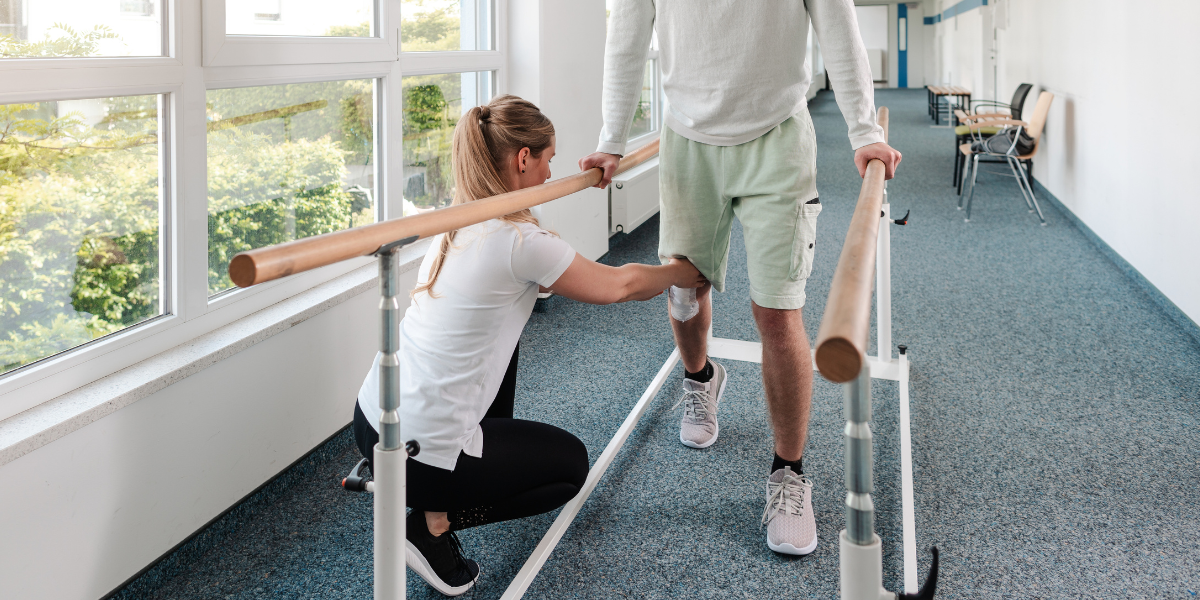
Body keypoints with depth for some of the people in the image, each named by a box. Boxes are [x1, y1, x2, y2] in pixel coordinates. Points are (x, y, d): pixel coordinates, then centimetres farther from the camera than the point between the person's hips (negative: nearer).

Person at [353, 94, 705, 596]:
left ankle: (497, 457, 35)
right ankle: (435, 521, 2)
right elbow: (618, 287, -2)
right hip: (419, 454, -8)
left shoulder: (458, 226, 6)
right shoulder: (522, 242, -18)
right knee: (571, 464, 17)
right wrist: (678, 273, 19)